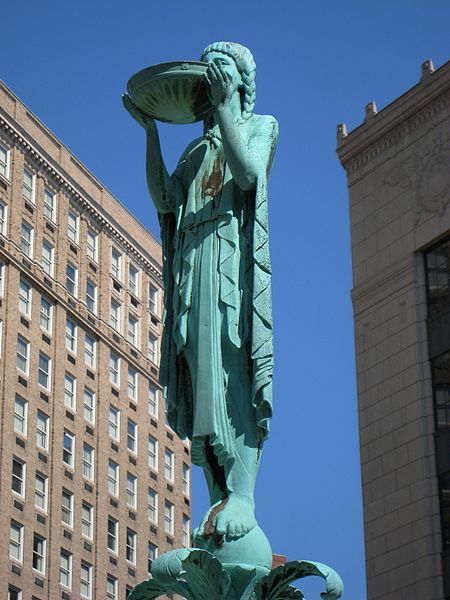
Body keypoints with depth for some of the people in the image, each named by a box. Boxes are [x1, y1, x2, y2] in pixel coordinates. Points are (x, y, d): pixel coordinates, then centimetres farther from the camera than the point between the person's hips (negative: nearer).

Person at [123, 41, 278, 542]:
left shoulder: (261, 124, 15)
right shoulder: (198, 148, 29)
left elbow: (247, 172, -8)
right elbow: (163, 198, 12)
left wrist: (224, 104, -5)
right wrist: (150, 130, 10)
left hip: (235, 255, -5)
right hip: (193, 263, 6)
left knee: (235, 369, -21)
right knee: (202, 381, -6)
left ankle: (243, 494, -30)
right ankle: (218, 501, -10)